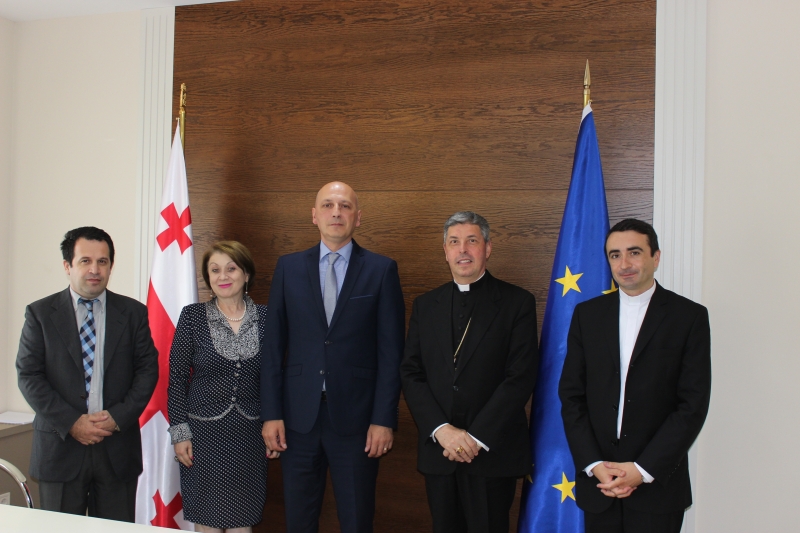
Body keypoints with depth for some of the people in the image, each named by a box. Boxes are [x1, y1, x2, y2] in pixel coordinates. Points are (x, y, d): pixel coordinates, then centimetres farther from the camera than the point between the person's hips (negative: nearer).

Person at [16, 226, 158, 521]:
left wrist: (119, 416, -9)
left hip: (118, 448, 1)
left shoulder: (133, 312, 5)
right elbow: (28, 376, -3)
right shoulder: (40, 314, 2)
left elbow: (147, 369, 3)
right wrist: (71, 422, -12)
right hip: (60, 447, -1)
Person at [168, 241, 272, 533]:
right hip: (204, 433, -1)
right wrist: (179, 432, -5)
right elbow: (177, 377, -1)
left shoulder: (265, 318, -1)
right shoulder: (192, 316, -4)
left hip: (250, 435, 1)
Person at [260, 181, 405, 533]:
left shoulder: (381, 270, 0)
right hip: (299, 416, 2)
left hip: (356, 417, -2)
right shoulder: (288, 267, 6)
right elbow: (274, 346, 4)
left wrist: (384, 419, -8)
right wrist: (271, 413, 0)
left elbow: (391, 351, -3)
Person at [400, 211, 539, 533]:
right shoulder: (425, 306, 10)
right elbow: (411, 374, 4)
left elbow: (521, 377, -9)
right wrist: (441, 430, -10)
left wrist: (477, 437, -13)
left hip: (493, 451, -3)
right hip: (437, 450, 3)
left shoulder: (517, 302, -1)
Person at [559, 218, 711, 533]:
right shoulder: (587, 314, 5)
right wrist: (593, 465, -7)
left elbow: (693, 404, -6)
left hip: (657, 485, -2)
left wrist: (643, 470, -11)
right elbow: (571, 395, 3)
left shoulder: (690, 316, -2)